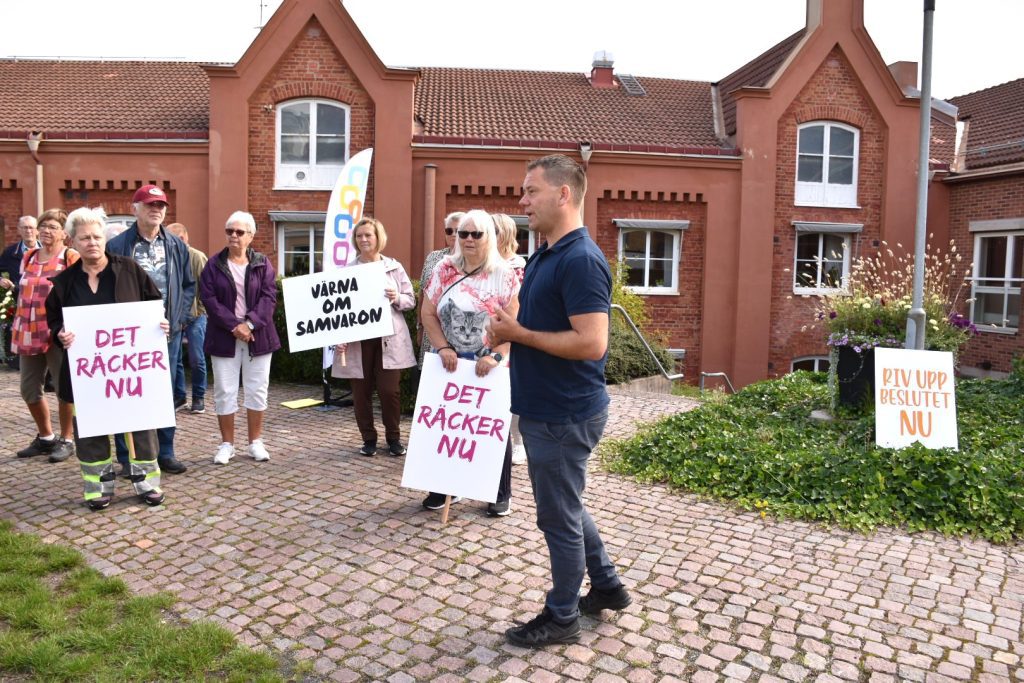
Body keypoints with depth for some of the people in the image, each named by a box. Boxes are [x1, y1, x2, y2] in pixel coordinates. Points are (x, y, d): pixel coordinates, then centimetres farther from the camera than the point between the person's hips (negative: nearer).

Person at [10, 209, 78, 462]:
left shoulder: (71, 258, -6)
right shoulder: (29, 256, 13)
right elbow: (22, 293, 21)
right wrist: (18, 326, 17)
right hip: (28, 333, 7)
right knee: (29, 389, 11)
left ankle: (66, 440, 16)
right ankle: (45, 438, 28)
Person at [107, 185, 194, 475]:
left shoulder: (176, 246, 8)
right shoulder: (117, 246, -5)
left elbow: (189, 285, 13)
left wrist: (178, 316, 1)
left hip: (168, 331, 4)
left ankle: (165, 453, 20)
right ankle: (128, 458, 13)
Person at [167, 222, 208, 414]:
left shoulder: (197, 257, -7)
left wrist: (200, 311, -11)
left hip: (194, 316, -4)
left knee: (196, 359, 1)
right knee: (174, 358, 8)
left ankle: (199, 397, 14)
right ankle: (178, 395, 20)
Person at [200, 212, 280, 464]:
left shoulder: (262, 263, 5)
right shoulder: (214, 265, 4)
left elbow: (269, 296, -4)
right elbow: (209, 299, -4)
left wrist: (250, 324, -17)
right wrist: (234, 325, -16)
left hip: (257, 335, 1)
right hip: (224, 336, 0)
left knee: (257, 389, 5)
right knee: (224, 391, 3)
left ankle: (256, 442, 17)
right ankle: (227, 444, 15)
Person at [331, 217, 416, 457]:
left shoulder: (394, 267, 6)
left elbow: (411, 299, 7)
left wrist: (397, 299, -15)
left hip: (388, 339, 0)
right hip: (357, 340, 1)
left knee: (389, 390, -3)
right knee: (361, 392, 6)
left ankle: (393, 437, 16)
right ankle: (369, 439, 21)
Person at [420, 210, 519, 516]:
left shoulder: (505, 275, -7)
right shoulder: (444, 270, 1)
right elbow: (428, 313, 1)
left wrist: (495, 356, -22)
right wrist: (443, 348, -10)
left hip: (491, 367, -3)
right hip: (451, 365, 3)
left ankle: (501, 494, 19)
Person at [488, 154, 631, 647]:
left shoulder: (581, 260, -21)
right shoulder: (544, 256, 10)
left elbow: (591, 343, -28)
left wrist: (519, 334, -21)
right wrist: (507, 328, 2)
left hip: (563, 415, -10)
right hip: (544, 408, 10)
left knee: (559, 516, 6)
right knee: (566, 505, 23)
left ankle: (562, 617, 25)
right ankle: (607, 587, 40)